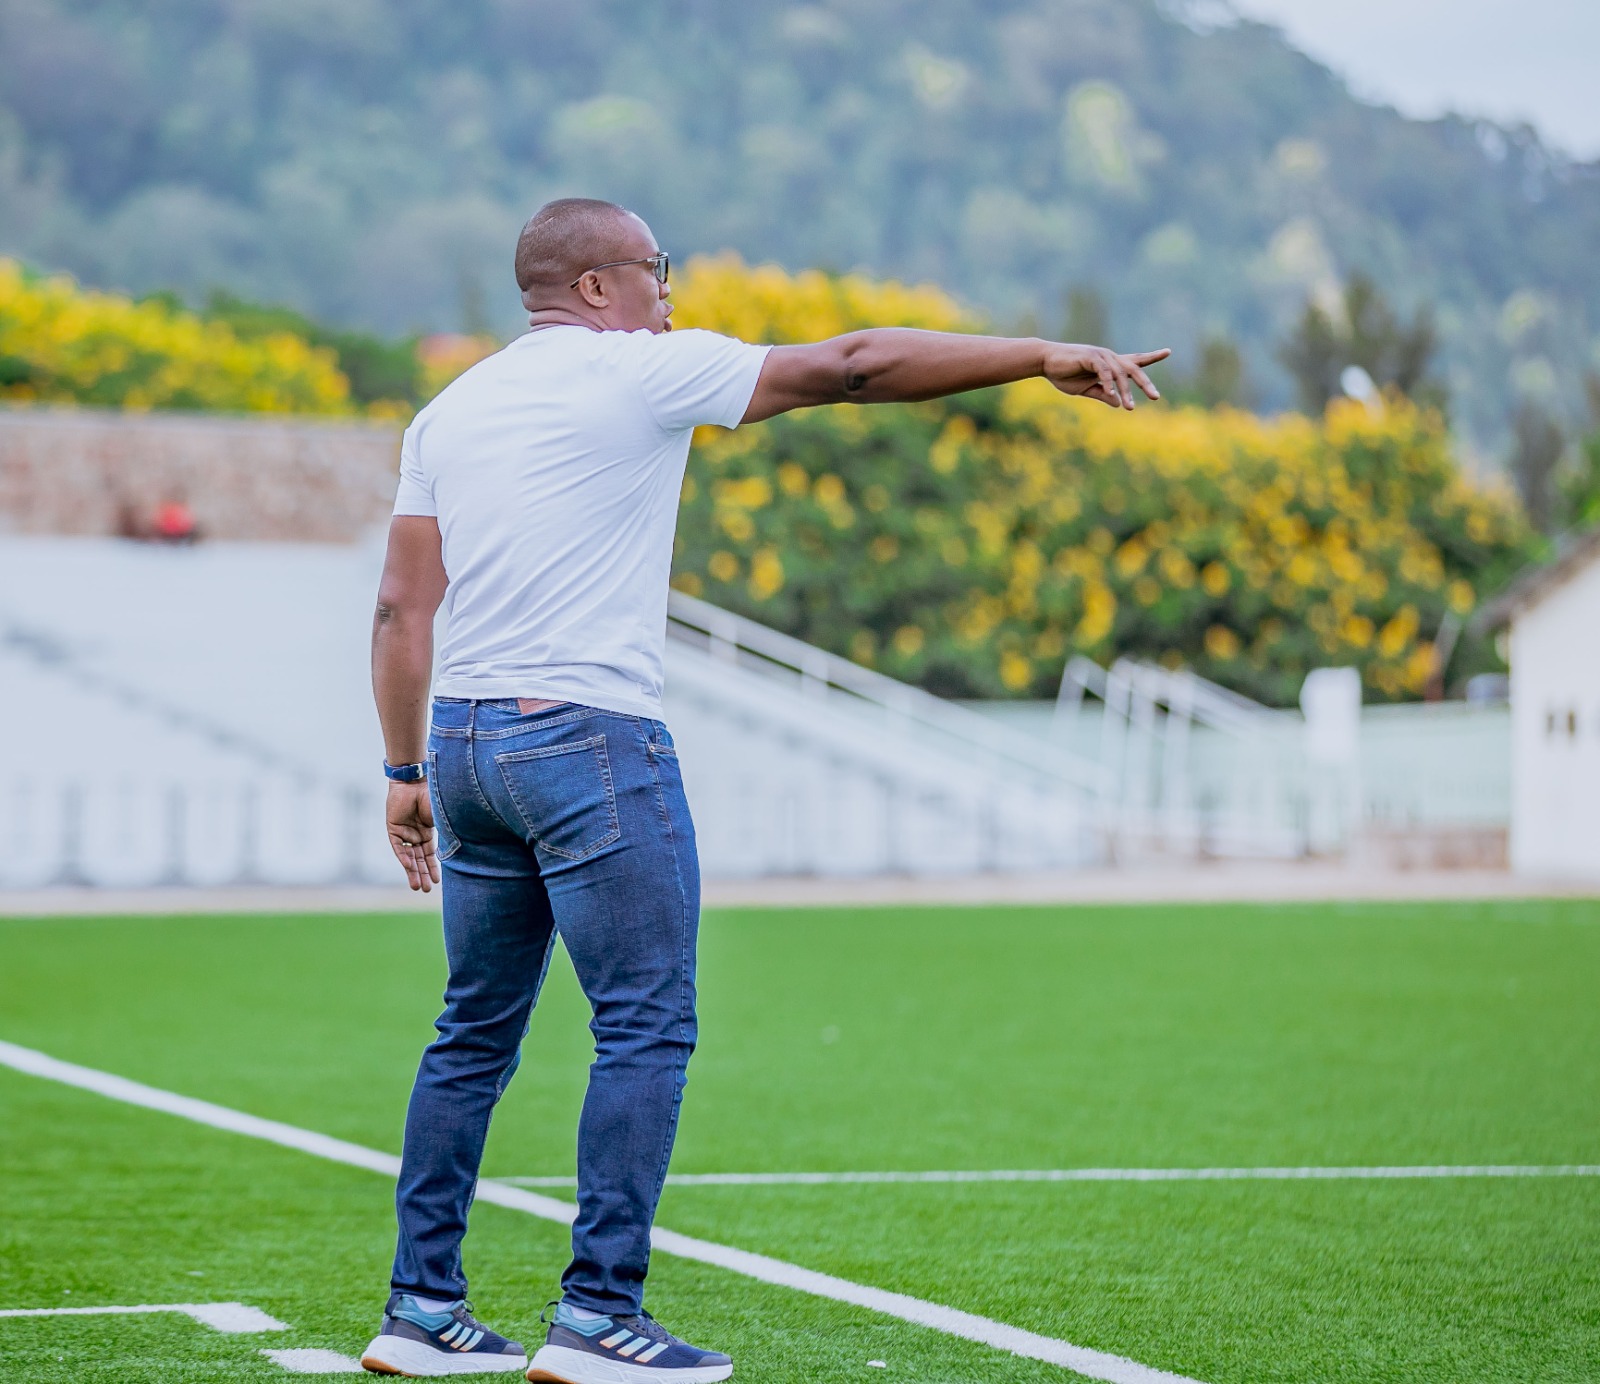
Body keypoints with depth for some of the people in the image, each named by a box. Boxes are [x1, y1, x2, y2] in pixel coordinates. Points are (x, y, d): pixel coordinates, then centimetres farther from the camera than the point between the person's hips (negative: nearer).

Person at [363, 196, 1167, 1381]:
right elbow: (853, 366, -3)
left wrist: (408, 771, 16)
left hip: (464, 740, 7)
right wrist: (1043, 357, 1)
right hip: (588, 740, -7)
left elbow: (402, 605, 11)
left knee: (478, 1034, 14)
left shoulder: (449, 409, 14)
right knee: (648, 1029, -3)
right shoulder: (642, 375, -4)